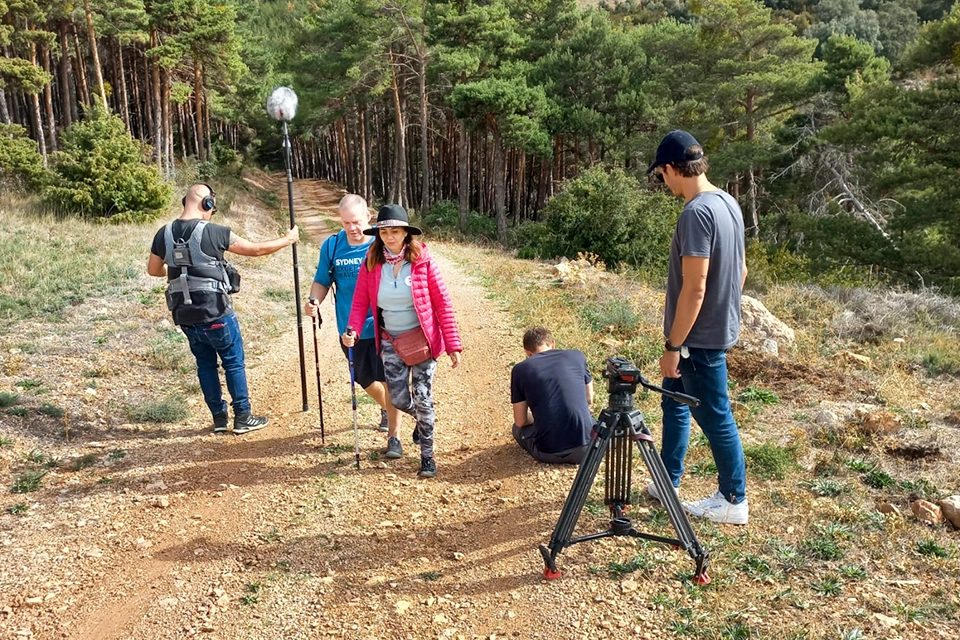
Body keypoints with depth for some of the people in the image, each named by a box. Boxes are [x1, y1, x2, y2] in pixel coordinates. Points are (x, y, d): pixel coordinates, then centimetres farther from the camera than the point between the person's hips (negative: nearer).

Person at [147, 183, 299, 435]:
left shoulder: (164, 234, 1)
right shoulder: (214, 232, -15)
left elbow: (153, 270, 13)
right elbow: (257, 249, -7)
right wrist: (287, 240, 7)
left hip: (185, 316, 5)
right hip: (216, 314, -5)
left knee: (205, 365, 17)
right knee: (234, 363, 9)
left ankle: (219, 419, 23)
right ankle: (242, 418, 16)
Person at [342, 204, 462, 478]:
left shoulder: (422, 261, -14)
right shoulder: (371, 263, -6)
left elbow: (442, 303, -10)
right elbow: (361, 301, 0)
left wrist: (453, 345, -12)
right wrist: (352, 329, -19)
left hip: (422, 339, -3)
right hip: (391, 340, 3)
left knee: (422, 398, -1)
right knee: (399, 399, 4)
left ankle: (427, 455, 18)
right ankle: (422, 418, 40)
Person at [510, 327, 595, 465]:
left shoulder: (520, 369, 4)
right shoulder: (577, 356, 9)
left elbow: (521, 422, 8)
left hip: (548, 452, -2)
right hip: (586, 446, 2)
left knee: (518, 429, 32)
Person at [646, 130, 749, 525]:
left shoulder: (696, 213, -23)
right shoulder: (728, 203, 7)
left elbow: (694, 288, -25)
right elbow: (740, 271, 14)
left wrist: (672, 346, -19)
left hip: (699, 338, -10)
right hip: (719, 327, 10)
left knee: (715, 417, 4)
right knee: (674, 401, 20)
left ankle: (733, 501, 20)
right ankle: (668, 481, 33)